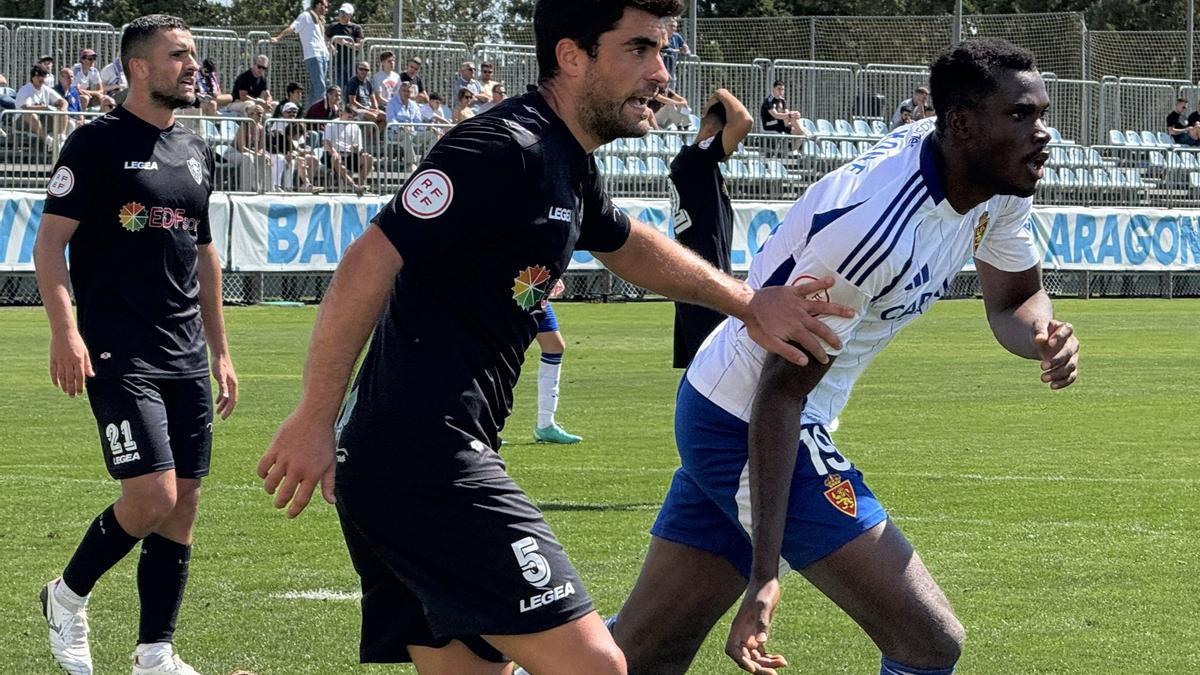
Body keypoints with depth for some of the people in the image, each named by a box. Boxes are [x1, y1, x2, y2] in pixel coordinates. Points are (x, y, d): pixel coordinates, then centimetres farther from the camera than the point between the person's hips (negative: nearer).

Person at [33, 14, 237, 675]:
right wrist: (64, 330, -23)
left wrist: (219, 351, 22)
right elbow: (50, 240, -9)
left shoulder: (194, 150, 16)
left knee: (182, 512, 4)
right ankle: (68, 597, 8)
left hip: (186, 358, 7)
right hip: (120, 354, -7)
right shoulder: (97, 143, -5)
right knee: (152, 498, -16)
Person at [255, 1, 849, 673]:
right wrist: (314, 421, -20)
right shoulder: (504, 149, -15)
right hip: (430, 463, -11)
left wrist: (746, 301, 33)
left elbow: (629, 243, 39)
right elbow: (370, 261, -20)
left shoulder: (568, 165, 17)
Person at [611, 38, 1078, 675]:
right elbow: (782, 390, -28)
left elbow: (1013, 299, 15)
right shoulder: (875, 226, -30)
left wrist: (1044, 336, -12)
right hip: (751, 425, -10)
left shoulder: (1001, 186, -3)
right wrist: (764, 572, -31)